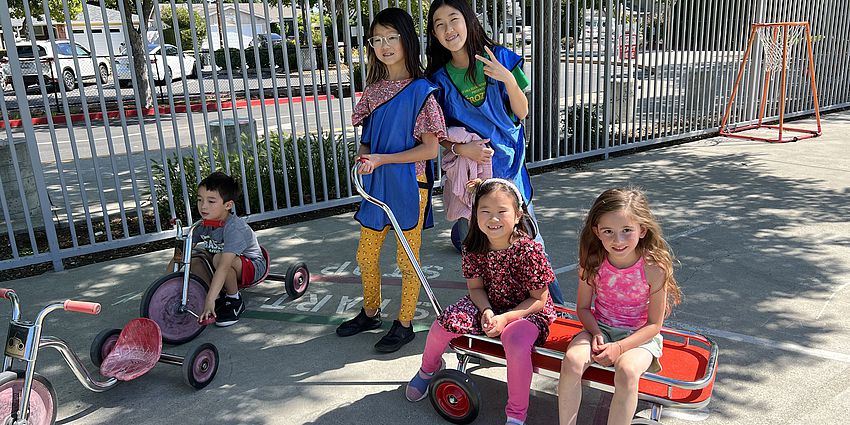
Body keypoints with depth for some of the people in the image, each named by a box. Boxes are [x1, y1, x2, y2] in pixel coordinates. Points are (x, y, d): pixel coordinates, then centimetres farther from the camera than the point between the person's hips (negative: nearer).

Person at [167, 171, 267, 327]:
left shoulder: (234, 227, -32)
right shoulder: (204, 225, -9)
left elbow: (224, 266, -42)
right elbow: (180, 254, -4)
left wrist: (210, 300, -48)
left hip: (252, 266, -7)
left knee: (219, 259, -33)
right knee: (194, 257, -13)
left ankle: (235, 301, -11)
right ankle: (218, 298, -1)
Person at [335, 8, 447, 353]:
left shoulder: (420, 90, -12)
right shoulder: (374, 88, 7)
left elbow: (430, 148, -14)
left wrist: (382, 159, -19)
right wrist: (363, 157, -8)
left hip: (408, 185, -6)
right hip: (376, 183, 6)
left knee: (407, 258, 8)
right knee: (366, 255, 16)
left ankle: (404, 324, 26)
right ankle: (370, 313, 38)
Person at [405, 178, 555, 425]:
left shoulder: (529, 250, -26)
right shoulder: (474, 249, -13)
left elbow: (539, 299, -17)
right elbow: (475, 287, 0)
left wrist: (506, 318, -26)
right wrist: (486, 311, -21)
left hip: (527, 310, -4)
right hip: (489, 305, 4)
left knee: (516, 341, -35)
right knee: (449, 321, -17)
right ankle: (428, 368, 18)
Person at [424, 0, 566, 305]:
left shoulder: (500, 58, -2)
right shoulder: (439, 78, -1)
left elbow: (522, 113, 0)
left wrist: (509, 79, -17)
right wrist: (460, 148, -16)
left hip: (508, 163, 0)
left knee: (530, 239, 3)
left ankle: (556, 304, 20)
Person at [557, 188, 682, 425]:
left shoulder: (654, 268, -19)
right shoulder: (592, 261, -11)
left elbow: (654, 325, -12)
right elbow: (583, 307, 2)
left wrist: (619, 347, -22)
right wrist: (596, 333, -18)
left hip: (640, 335, -2)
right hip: (600, 328, 3)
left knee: (627, 371, -33)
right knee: (571, 362, -25)